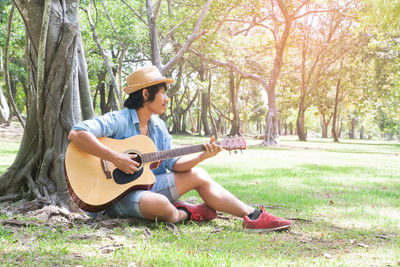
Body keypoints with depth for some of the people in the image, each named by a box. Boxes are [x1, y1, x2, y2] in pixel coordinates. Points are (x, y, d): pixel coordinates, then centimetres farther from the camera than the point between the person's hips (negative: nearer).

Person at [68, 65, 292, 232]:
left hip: (149, 186, 8)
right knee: (160, 204, -39)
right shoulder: (118, 120, -15)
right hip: (119, 195, -8)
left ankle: (253, 216, -2)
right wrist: (115, 158, -32)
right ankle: (185, 213, -3)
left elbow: (173, 164, 3)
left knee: (198, 175, -1)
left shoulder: (159, 127, 9)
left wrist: (201, 156, -14)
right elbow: (76, 134, -28)